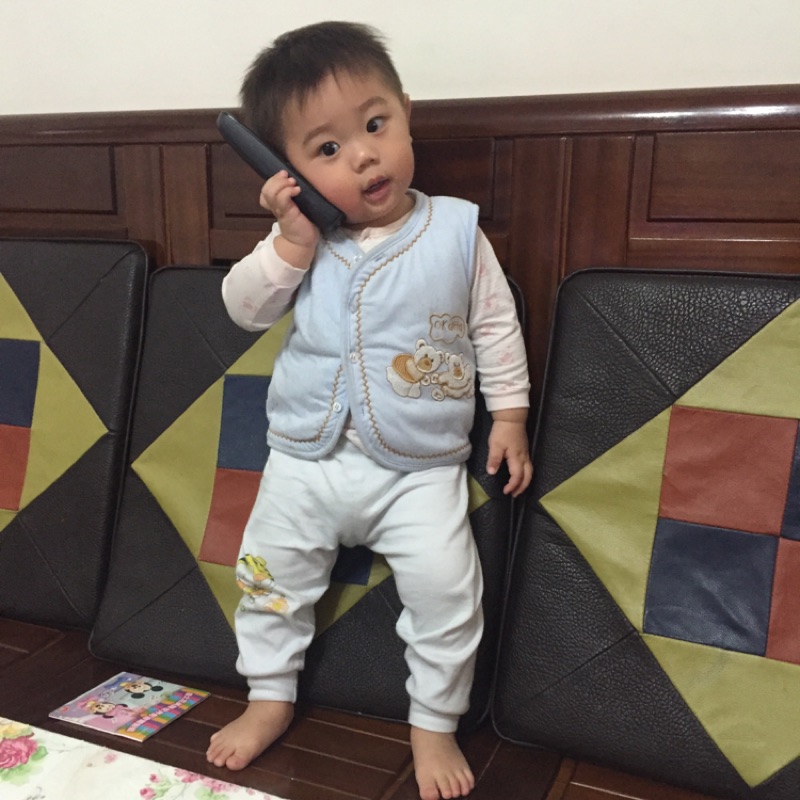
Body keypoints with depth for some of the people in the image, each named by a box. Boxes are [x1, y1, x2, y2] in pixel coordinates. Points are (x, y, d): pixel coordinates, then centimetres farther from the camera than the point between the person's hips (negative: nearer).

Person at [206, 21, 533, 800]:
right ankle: (270, 695, 39)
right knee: (271, 577, 14)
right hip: (307, 459, 3)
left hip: (421, 467, -2)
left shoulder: (457, 230, -7)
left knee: (445, 591, -5)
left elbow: (497, 325, 1)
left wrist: (509, 413, 0)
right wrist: (292, 242, -20)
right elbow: (244, 307, -6)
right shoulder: (302, 238, -3)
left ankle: (434, 723, 22)